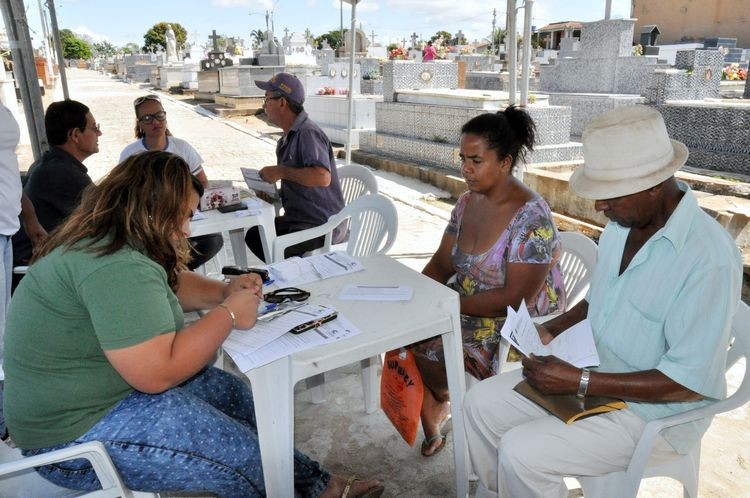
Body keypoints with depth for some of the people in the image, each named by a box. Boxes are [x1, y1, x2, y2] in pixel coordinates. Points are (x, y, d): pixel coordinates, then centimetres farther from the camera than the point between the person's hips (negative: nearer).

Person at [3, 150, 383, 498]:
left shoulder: (106, 241, 4)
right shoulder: (115, 267, -30)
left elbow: (172, 284, 17)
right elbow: (158, 372, -31)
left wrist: (223, 291, -1)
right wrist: (228, 314, -20)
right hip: (77, 432, -10)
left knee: (235, 395, 7)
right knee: (244, 458, -12)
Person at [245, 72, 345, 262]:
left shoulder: (308, 133, -19)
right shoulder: (289, 136, 14)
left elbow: (322, 177, -35)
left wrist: (281, 171, -25)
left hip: (323, 225, -10)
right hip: (298, 219, 10)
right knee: (253, 235, 11)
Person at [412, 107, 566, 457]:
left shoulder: (530, 217, -21)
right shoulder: (468, 201, 3)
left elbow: (516, 298, -23)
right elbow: (441, 264, 7)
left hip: (516, 323, -7)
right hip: (468, 308, 8)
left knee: (426, 348, -20)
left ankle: (443, 399, 16)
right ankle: (431, 425, 12)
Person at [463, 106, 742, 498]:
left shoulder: (708, 257, -27)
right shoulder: (622, 223, -1)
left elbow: (691, 382, -25)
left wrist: (581, 383, -25)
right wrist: (553, 329, -2)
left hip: (657, 410, -7)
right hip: (595, 373, 8)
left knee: (520, 453, -21)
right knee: (481, 403, 1)